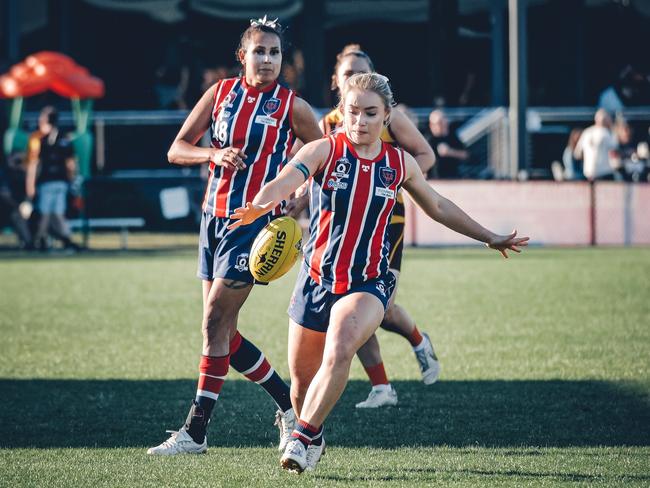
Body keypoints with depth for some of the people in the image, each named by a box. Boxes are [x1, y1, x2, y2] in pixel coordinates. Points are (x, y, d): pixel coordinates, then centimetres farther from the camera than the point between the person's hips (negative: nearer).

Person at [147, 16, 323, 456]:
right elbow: (176, 150, 7)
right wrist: (214, 154, -11)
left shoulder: (291, 106, -4)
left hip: (255, 222, -6)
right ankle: (288, 402, 24)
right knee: (223, 331, 8)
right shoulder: (221, 93, 7)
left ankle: (196, 430, -6)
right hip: (215, 217, 6)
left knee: (215, 324, -11)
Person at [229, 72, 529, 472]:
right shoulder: (324, 151, -7)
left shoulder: (400, 164, 3)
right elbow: (287, 179, -28)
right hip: (317, 279, 0)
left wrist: (490, 238, 26)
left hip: (369, 283, 0)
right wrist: (260, 205, -50)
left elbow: (438, 207, 21)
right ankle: (312, 437, 40)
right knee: (302, 373, 10)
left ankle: (304, 438, -18)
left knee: (339, 352, -28)